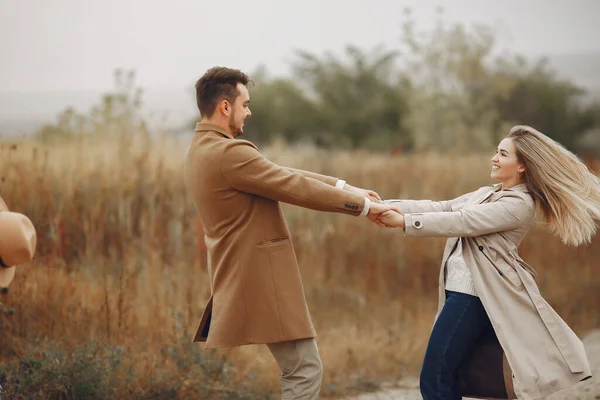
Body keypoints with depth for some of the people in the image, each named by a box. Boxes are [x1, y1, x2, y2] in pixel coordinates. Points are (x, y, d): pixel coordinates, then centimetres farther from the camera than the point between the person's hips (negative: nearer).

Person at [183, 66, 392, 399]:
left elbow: (281, 175, 11)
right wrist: (362, 205, -8)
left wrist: (342, 186, 7)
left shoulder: (201, 150, 12)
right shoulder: (229, 153, -21)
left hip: (234, 278, 10)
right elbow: (296, 187, -17)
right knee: (304, 370, -1)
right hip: (260, 279, -10)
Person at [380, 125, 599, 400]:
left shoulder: (519, 204, -12)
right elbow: (444, 208, 10)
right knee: (451, 377, 13)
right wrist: (389, 206, -2)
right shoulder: (489, 193, 17)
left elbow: (463, 222, -19)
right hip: (461, 288, 9)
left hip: (473, 294, -9)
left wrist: (405, 221, -21)